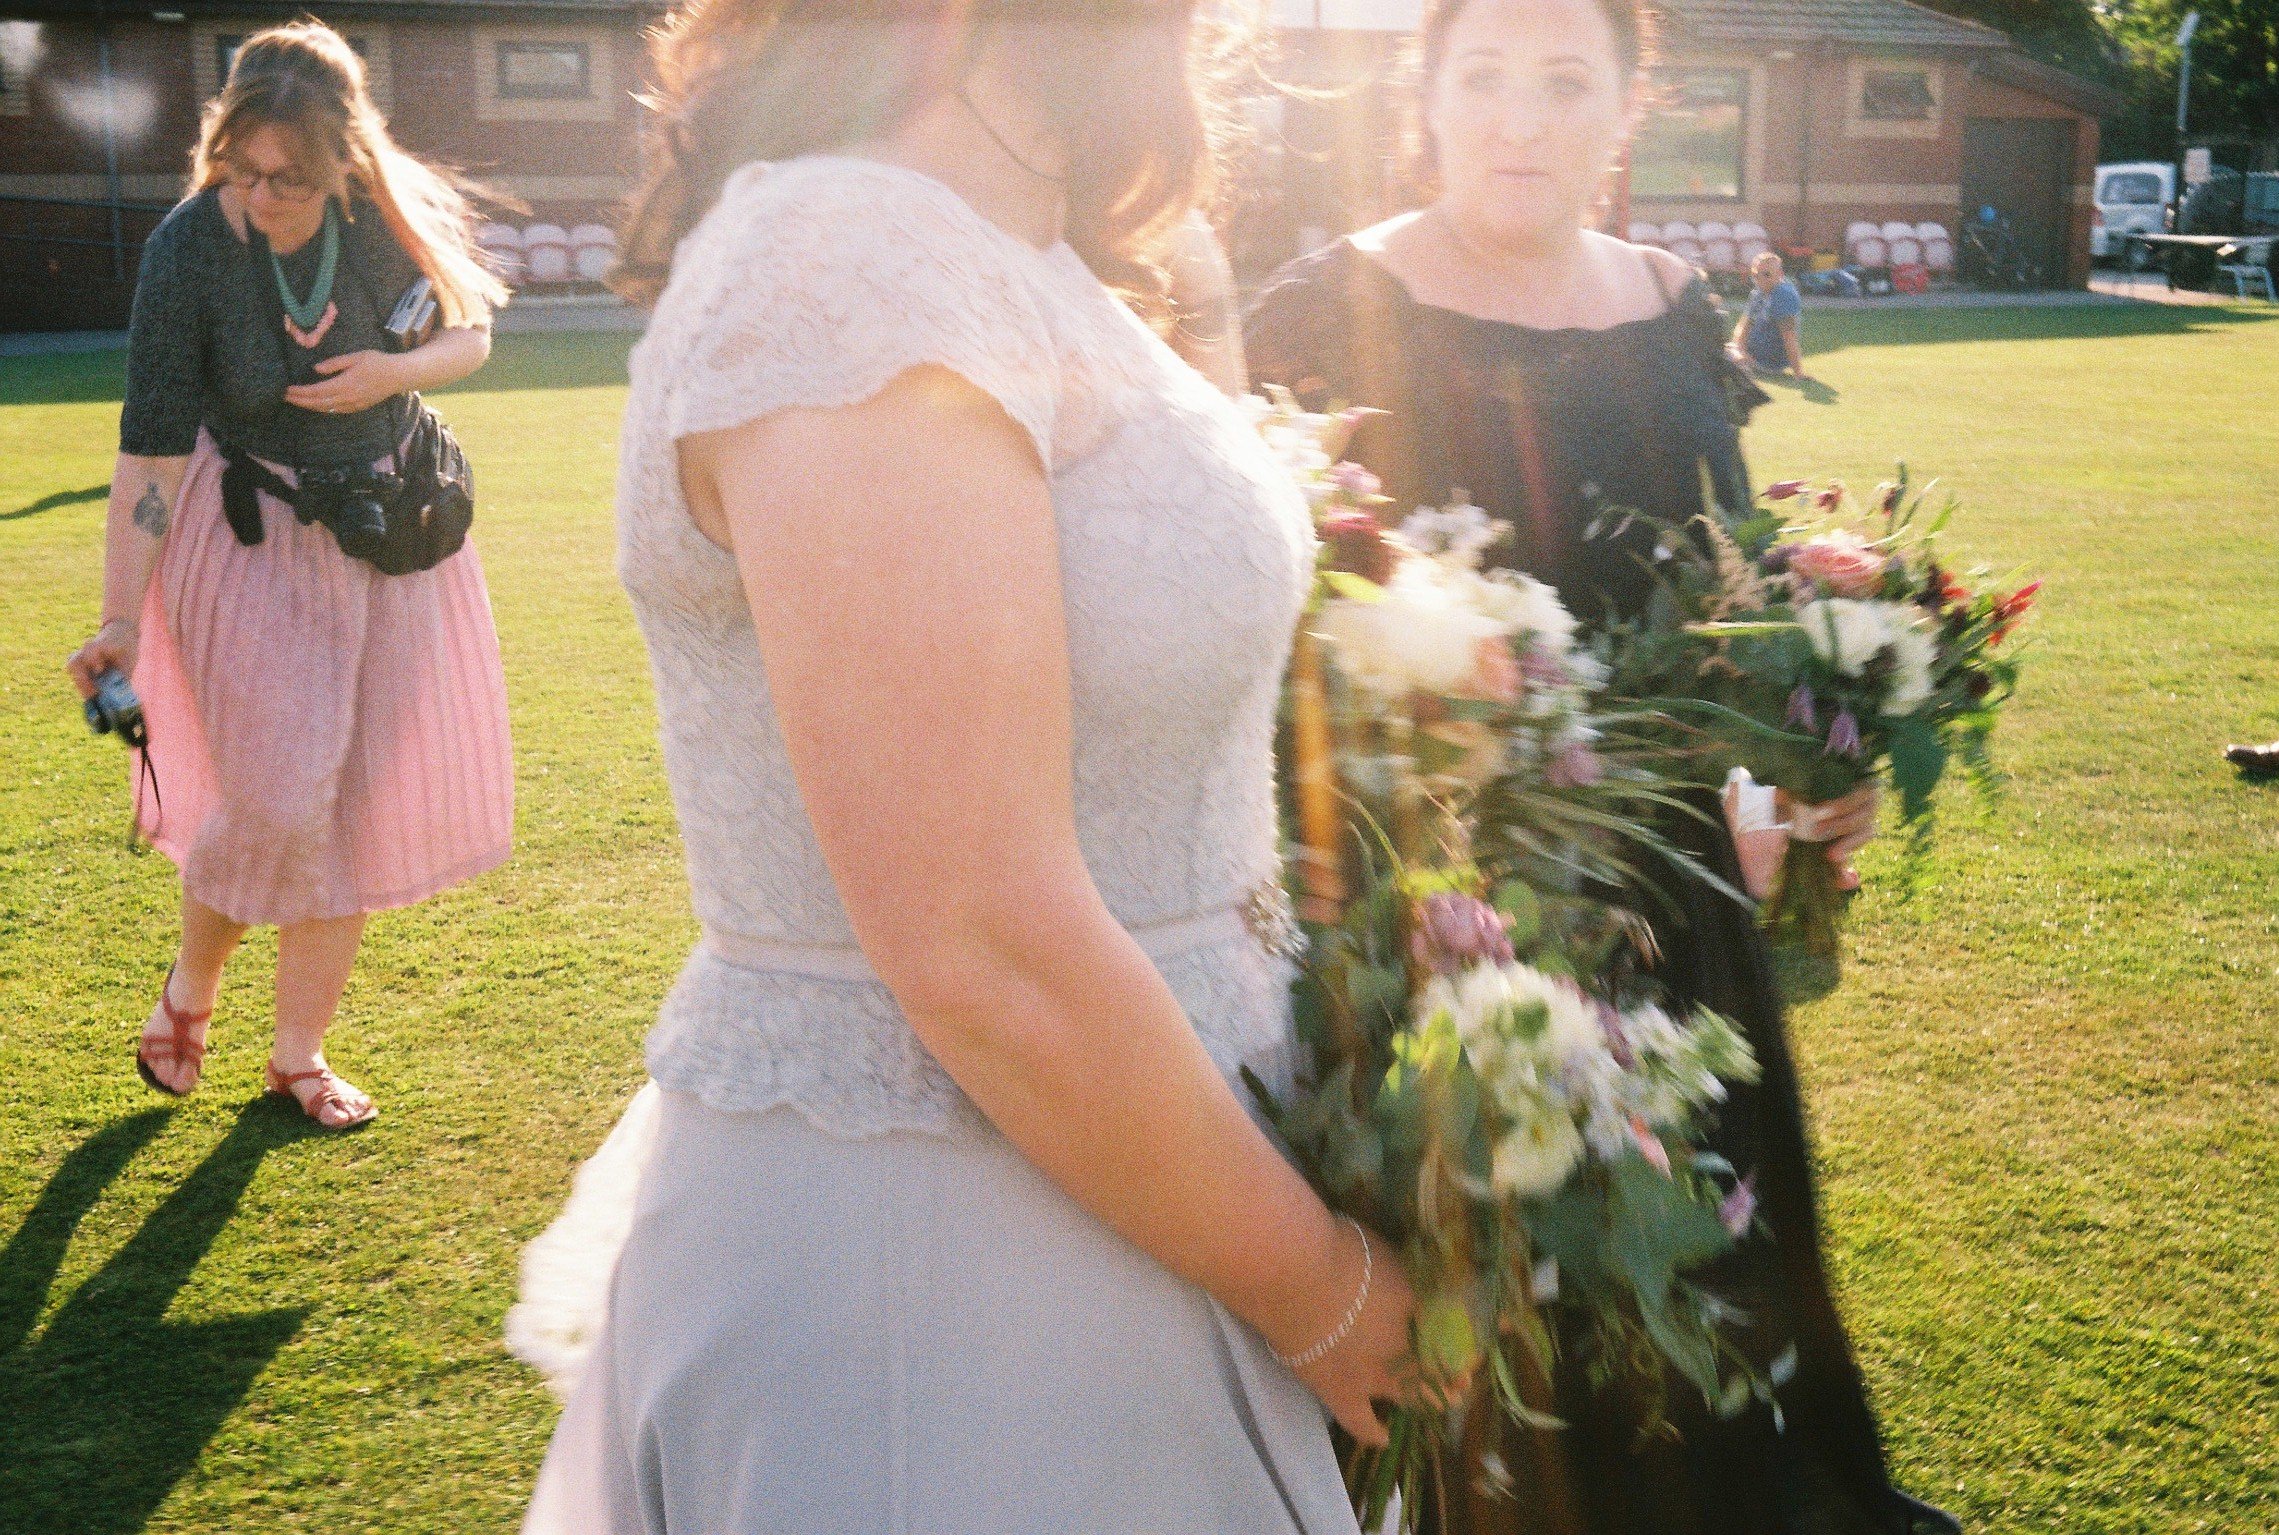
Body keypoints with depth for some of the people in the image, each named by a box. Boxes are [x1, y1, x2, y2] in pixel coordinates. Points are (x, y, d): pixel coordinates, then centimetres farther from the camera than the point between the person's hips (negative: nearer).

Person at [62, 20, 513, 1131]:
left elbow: (470, 335, 6)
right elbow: (149, 452, -18)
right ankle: (192, 980, 21)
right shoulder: (189, 249, -19)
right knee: (279, 799, -12)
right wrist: (120, 623, -21)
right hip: (250, 538, -3)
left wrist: (393, 374, -16)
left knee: (361, 802, 6)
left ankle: (299, 1052, 23)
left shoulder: (389, 219, -11)